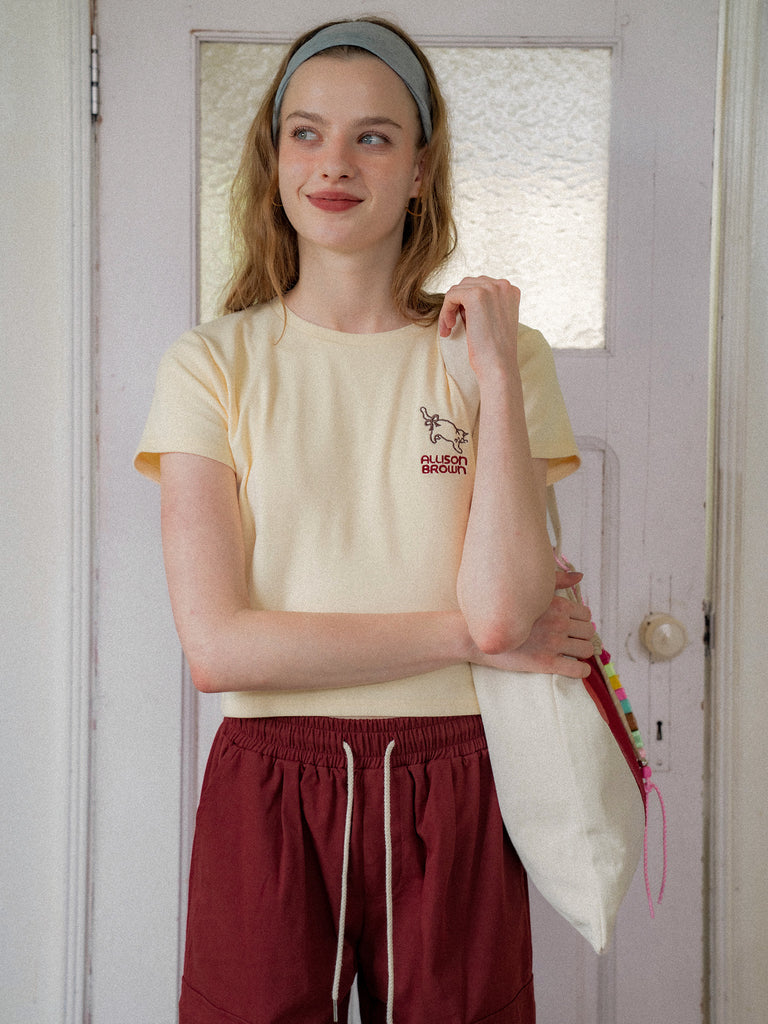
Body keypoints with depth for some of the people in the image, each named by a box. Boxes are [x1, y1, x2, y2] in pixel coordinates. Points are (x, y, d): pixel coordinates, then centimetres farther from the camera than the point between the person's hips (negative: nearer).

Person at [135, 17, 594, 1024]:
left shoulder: (500, 355, 2)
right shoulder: (211, 364, -1)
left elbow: (502, 606, -12)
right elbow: (217, 644, -11)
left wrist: (496, 371, -11)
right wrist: (466, 634, -10)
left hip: (452, 797, 1)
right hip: (267, 793, 0)